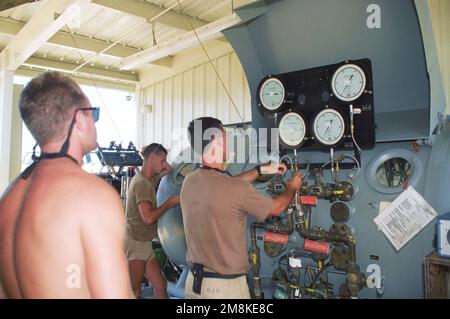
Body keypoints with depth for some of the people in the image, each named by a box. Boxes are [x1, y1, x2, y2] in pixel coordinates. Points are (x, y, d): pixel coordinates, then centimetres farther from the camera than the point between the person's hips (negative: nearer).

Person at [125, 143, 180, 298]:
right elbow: (148, 218, -22)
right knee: (133, 292, -3)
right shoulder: (142, 183, -16)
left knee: (160, 286, 10)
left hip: (144, 244, 9)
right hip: (135, 243, -9)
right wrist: (169, 202, -12)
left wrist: (164, 170, 13)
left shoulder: (144, 180, 13)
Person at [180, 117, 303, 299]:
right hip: (226, 285, -5)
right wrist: (292, 188, 14)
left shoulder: (189, 181, -5)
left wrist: (261, 169, 18)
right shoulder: (237, 190, -24)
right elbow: (276, 208, -6)